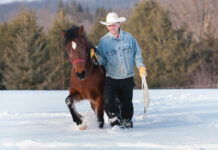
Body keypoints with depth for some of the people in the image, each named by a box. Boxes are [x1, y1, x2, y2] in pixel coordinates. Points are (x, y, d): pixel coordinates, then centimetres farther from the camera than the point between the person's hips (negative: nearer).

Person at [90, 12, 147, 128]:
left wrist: (141, 66, -7)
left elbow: (137, 55, 9)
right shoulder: (104, 41, 0)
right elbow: (102, 61, 1)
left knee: (126, 103, 9)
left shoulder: (129, 38, 2)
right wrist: (96, 56, -20)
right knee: (108, 101, -19)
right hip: (111, 79, -1)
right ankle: (114, 118, 0)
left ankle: (127, 120, 32)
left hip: (127, 79, 1)